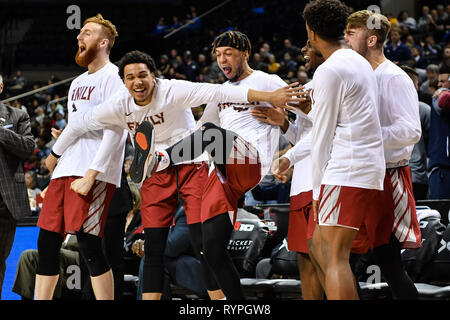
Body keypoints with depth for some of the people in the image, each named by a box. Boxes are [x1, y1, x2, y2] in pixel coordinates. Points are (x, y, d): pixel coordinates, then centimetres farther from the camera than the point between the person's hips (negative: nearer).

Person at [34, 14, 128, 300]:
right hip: (65, 170, 9)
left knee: (88, 245, -15)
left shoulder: (113, 77, -5)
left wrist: (91, 175, -20)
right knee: (47, 242, 6)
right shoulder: (78, 82, 23)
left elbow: (115, 132, -14)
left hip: (95, 173, -9)